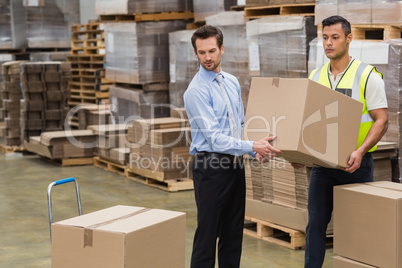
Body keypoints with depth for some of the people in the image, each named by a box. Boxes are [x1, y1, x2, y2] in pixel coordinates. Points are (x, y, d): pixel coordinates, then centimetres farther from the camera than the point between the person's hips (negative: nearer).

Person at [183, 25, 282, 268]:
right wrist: (252, 147, -26)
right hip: (211, 166, -7)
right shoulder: (196, 91, -14)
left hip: (235, 164, 7)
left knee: (234, 232, 12)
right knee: (208, 232, -2)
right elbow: (214, 137, -19)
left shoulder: (233, 82, 10)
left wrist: (257, 149, -2)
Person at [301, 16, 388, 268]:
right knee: (316, 222, 7)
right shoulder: (315, 77, 7)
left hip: (355, 163, -4)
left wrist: (360, 151, -25)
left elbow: (381, 120, -11)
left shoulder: (367, 75, -7)